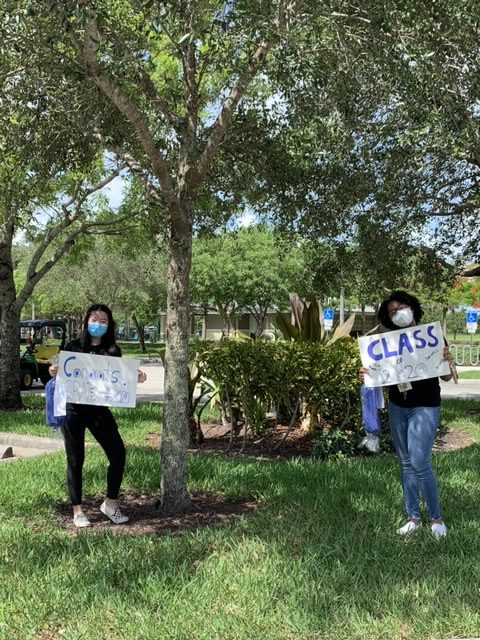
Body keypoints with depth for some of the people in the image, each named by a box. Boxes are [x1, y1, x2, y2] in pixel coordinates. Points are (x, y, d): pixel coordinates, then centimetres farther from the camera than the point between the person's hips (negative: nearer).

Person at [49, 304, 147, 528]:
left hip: (99, 409, 2)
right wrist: (54, 373, -18)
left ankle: (110, 503, 15)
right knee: (75, 460, 5)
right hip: (73, 409, -1)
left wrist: (135, 379, -13)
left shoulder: (113, 351, 4)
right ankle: (77, 510, 18)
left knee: (118, 454, -4)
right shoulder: (73, 347, 0)